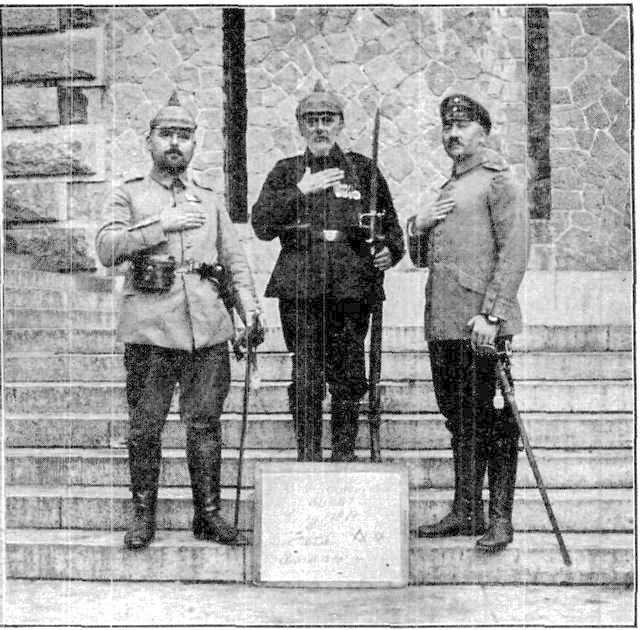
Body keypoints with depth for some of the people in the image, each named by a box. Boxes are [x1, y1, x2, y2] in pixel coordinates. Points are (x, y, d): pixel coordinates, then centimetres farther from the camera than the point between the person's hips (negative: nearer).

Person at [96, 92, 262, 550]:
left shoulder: (209, 198, 21)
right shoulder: (127, 195, 10)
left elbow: (235, 259, 20)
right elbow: (107, 248, -6)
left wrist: (249, 307, 6)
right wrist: (160, 225, -15)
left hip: (209, 328, 3)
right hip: (150, 327, -3)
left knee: (205, 422, 5)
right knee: (146, 426, 1)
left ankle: (208, 514, 14)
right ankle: (143, 516, 12)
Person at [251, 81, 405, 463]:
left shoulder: (363, 169, 15)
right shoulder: (286, 173, 14)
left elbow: (390, 222, 20)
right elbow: (262, 225, 2)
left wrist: (391, 250, -1)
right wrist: (300, 191, -7)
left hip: (353, 285, 0)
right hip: (301, 286, 0)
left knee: (349, 376, 0)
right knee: (306, 378, -2)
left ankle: (345, 454, 11)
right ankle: (309, 455, 7)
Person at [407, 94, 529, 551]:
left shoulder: (499, 182, -2)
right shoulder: (447, 190, 22)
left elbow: (514, 253, -12)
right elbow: (422, 258, 27)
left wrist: (491, 314, -19)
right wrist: (418, 227, 5)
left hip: (482, 324, -8)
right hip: (442, 324, 8)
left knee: (491, 419, -5)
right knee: (458, 417, 12)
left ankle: (500, 518, 1)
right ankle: (465, 511, 20)